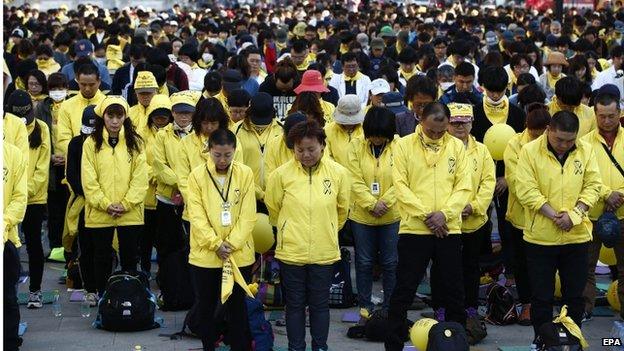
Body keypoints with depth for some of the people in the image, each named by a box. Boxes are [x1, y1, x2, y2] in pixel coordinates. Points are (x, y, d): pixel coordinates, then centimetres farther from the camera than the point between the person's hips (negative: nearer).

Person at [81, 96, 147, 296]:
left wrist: (125, 204, -13)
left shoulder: (135, 143, 3)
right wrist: (106, 204, -13)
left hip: (130, 213, 0)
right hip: (99, 213, 0)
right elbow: (88, 180, -4)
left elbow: (140, 179, -3)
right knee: (102, 258, 9)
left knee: (129, 258, 6)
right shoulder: (91, 143, 1)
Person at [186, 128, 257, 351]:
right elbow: (196, 216, -8)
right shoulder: (197, 176, -4)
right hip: (204, 255, 0)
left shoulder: (245, 174, -2)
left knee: (237, 308, 8)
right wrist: (215, 244, -16)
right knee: (205, 307, 10)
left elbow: (248, 216, -5)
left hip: (239, 255, 0)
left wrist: (231, 244, -13)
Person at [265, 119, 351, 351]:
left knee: (320, 304, 12)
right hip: (291, 251, -1)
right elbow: (273, 209, 7)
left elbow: (342, 210, 10)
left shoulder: (338, 173, -6)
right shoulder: (281, 174, -10)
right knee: (295, 304, 11)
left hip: (324, 252, 1)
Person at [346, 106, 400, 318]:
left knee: (390, 262, 8)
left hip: (392, 216, -1)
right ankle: (365, 305, 23)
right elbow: (355, 181, -8)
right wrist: (371, 204, -17)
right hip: (362, 215, 1)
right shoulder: (356, 147, -4)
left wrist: (384, 202, -19)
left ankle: (390, 306, 20)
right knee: (364, 262, 10)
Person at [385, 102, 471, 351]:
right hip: (413, 228, -2)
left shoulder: (457, 147, 5)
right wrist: (426, 215, -14)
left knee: (453, 290, 11)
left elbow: (464, 187, 1)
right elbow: (401, 185, -7)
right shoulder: (404, 146, -1)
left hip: (449, 230, 2)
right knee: (404, 290, 2)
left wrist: (444, 213, -14)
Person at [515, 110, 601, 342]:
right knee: (541, 297, 6)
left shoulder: (585, 151, 2)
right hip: (540, 237, -2)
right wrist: (555, 216, -18)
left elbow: (593, 186, 1)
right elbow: (526, 190, -13)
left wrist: (574, 214, -15)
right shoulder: (530, 151, -8)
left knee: (575, 296, 11)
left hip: (577, 236, 3)